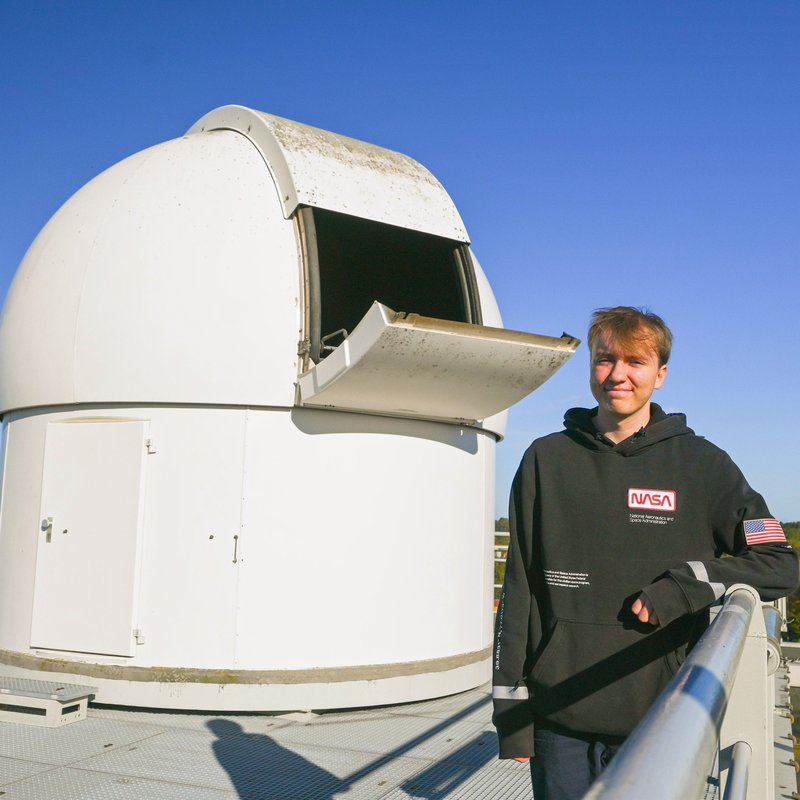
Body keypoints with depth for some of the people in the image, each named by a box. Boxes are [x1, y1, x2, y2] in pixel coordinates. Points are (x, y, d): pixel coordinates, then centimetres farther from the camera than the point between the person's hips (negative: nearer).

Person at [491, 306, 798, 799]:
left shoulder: (701, 464, 2)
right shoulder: (547, 460, 4)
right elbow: (519, 590, 4)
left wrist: (680, 587, -13)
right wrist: (510, 708, 1)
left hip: (660, 724, 0)